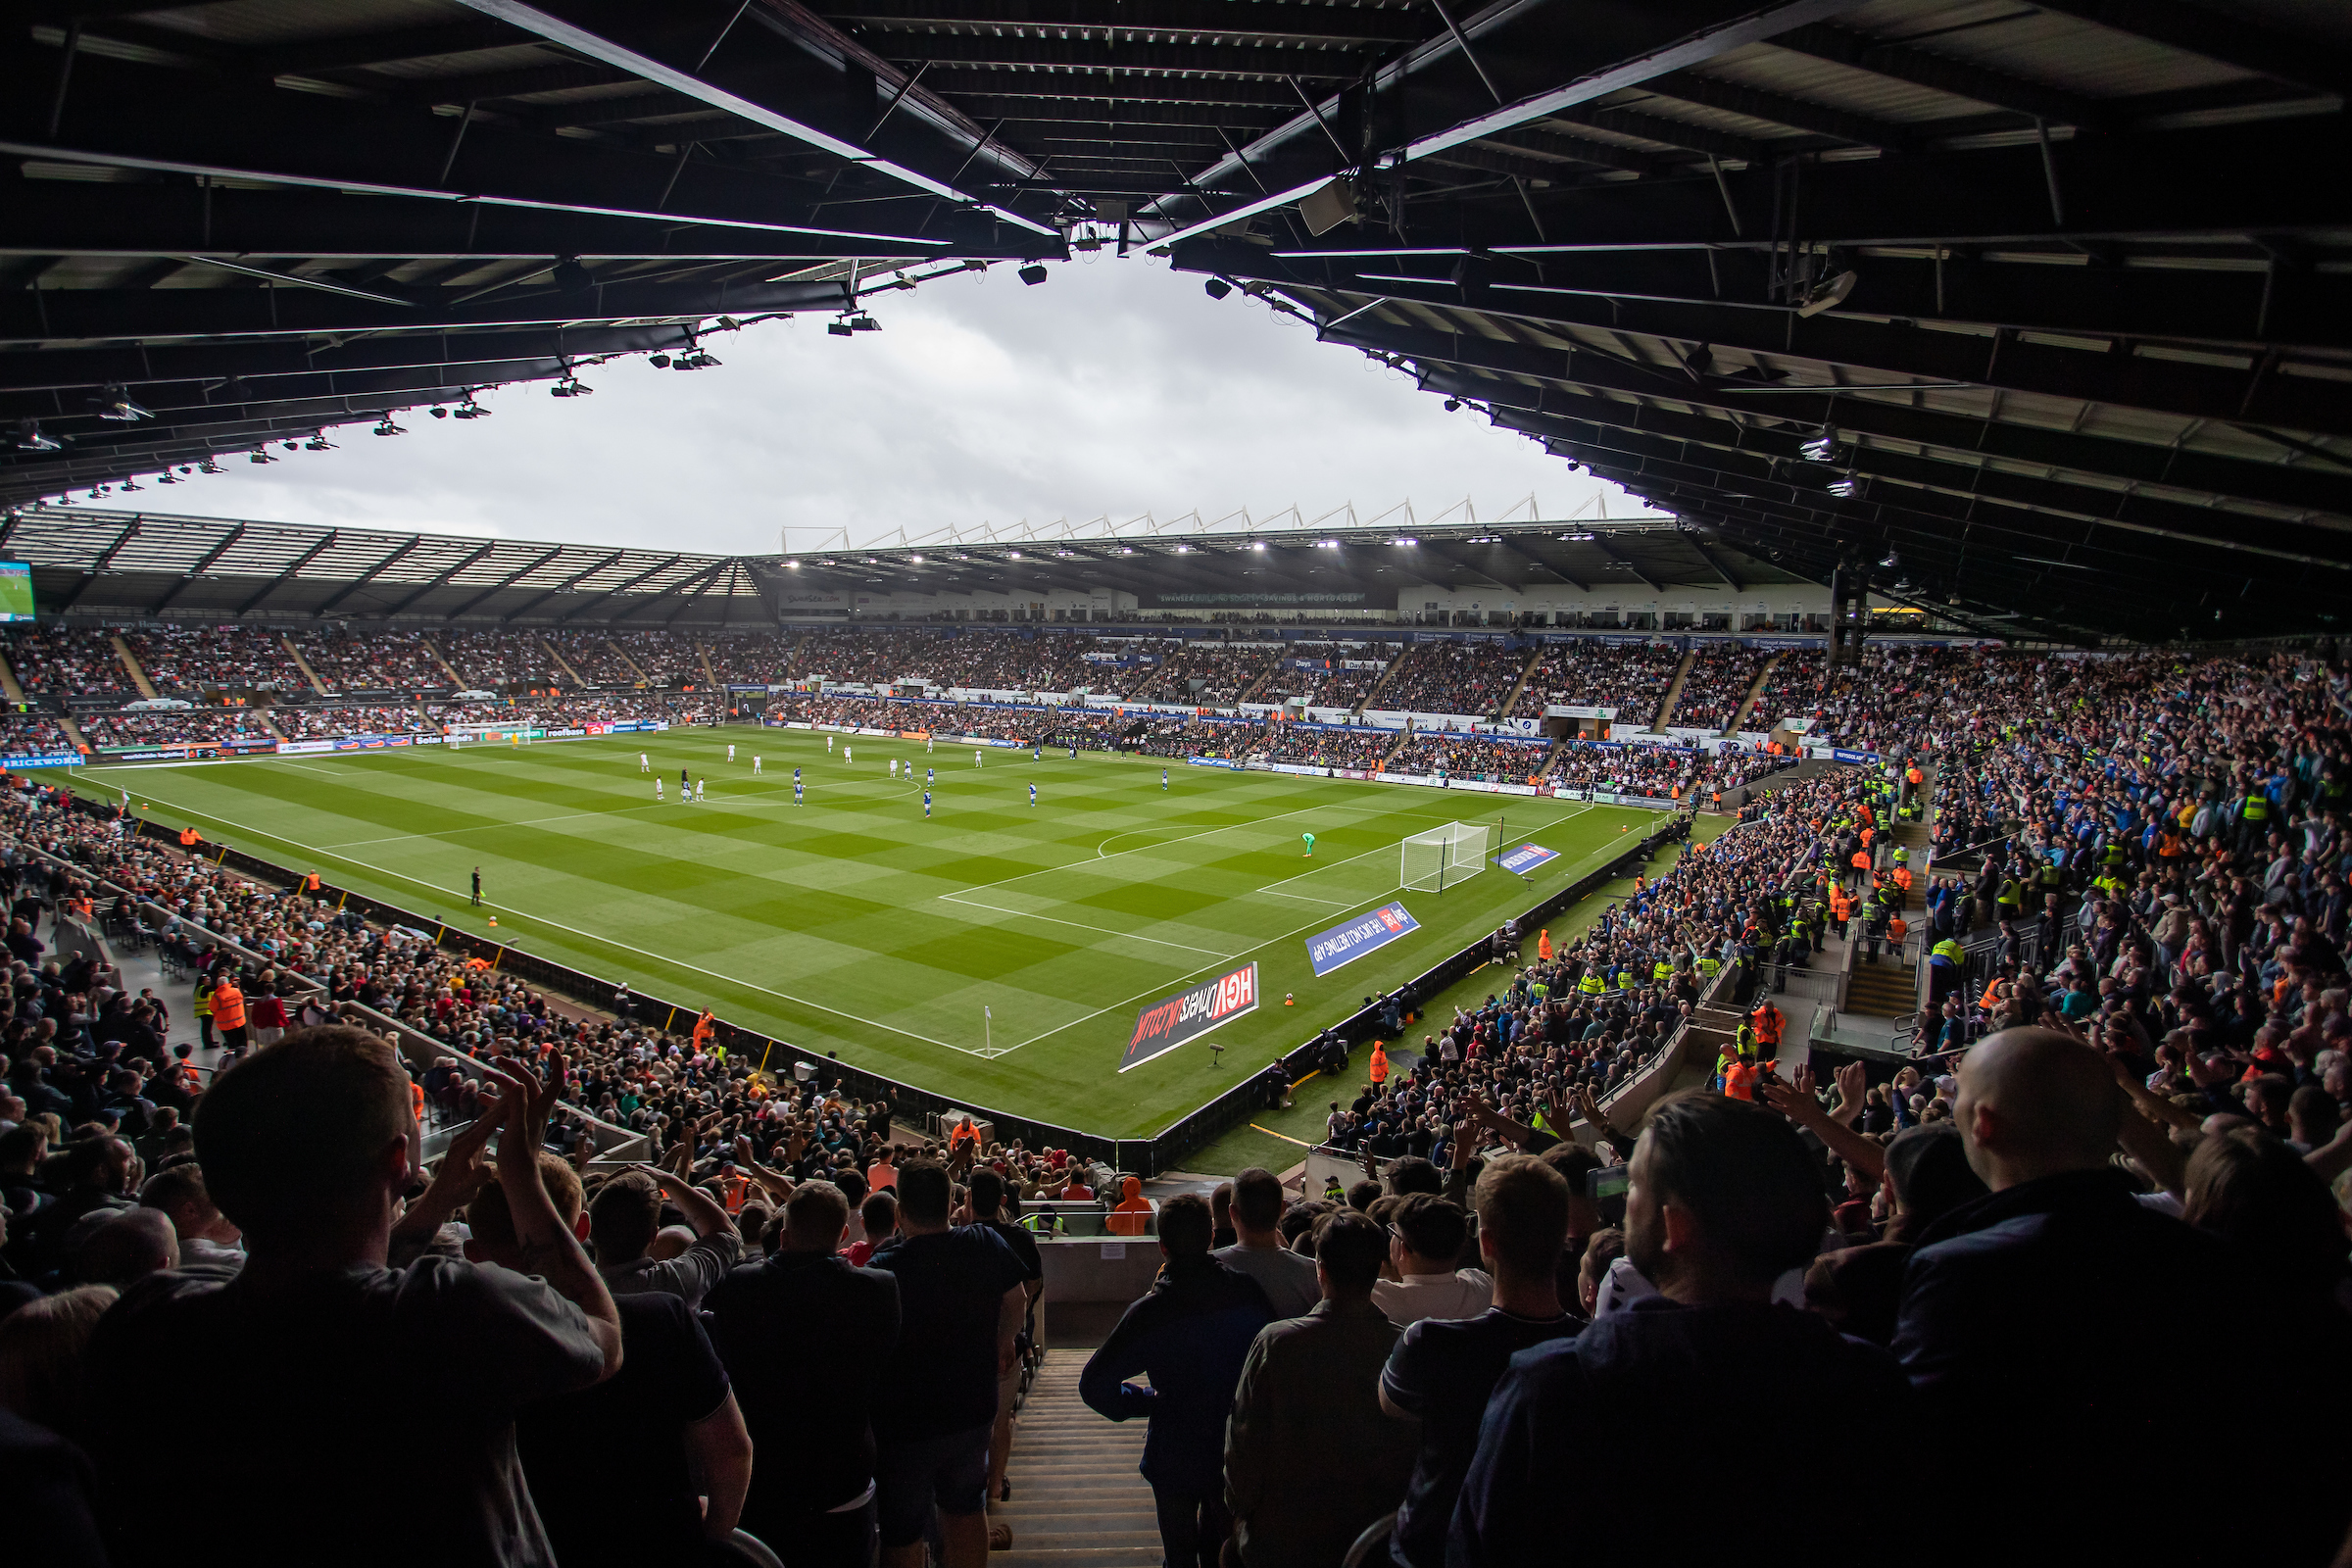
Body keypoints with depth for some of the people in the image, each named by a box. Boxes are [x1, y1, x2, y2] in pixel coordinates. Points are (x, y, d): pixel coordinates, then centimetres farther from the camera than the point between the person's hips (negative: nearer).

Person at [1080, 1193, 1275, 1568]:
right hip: (1238, 1453, 3)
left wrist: (1146, 1401, -7)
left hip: (1175, 1457, -3)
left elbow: (1094, 1384, -21)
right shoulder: (1249, 1293, -19)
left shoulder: (1148, 1313, -26)